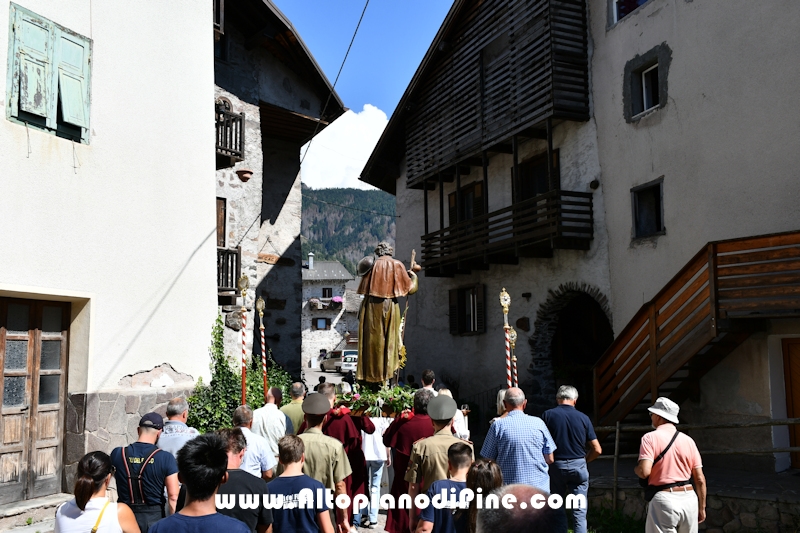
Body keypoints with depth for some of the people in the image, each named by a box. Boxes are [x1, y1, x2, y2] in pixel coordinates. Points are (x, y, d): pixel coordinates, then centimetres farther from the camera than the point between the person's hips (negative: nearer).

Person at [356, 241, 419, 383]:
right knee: (389, 339, 9)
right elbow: (410, 288, 2)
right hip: (391, 308, -1)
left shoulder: (372, 265, 2)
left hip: (372, 307, 1)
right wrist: (412, 274, 17)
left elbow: (363, 289, 4)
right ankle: (385, 373, 10)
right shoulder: (398, 265, -1)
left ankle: (371, 374, 9)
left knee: (373, 340, 7)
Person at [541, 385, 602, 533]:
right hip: (578, 466, 0)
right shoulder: (583, 418, -1)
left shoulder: (547, 415, -4)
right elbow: (597, 450, 0)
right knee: (579, 512, 6)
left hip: (556, 466, 0)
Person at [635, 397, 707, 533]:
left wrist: (636, 469, 4)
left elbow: (644, 471, -18)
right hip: (690, 498, 5)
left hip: (664, 498, -5)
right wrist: (702, 507, 16)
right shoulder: (688, 440, 9)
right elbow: (700, 479, 8)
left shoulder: (650, 437, -6)